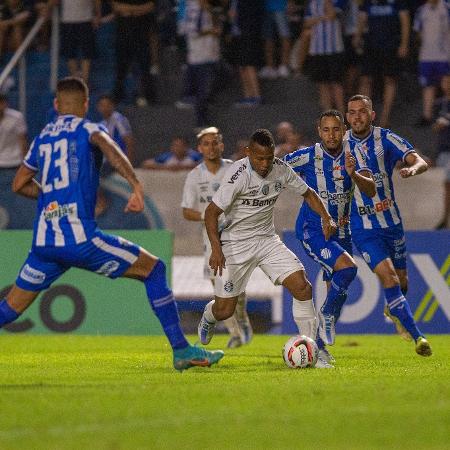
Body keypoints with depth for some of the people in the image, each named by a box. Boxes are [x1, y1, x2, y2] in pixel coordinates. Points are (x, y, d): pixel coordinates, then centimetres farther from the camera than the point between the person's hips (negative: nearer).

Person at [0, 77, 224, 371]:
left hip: (43, 243, 5)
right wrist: (136, 185, -31)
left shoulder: (42, 137, 20)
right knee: (154, 269, 7)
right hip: (80, 236, -5)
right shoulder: (87, 129, 5)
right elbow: (108, 147, -20)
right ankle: (181, 350, 1)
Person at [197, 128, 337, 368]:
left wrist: (326, 217, -4)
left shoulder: (280, 169, -5)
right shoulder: (238, 174, -22)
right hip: (235, 244, -4)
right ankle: (209, 317, 39)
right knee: (224, 310, -1)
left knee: (302, 286, -15)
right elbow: (212, 212, -20)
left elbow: (307, 193, 12)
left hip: (267, 239, 4)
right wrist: (216, 248, -30)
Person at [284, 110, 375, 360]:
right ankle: (327, 314, -7)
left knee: (337, 291, 9)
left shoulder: (353, 155, -4)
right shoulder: (307, 157, -12)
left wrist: (353, 174, -33)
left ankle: (319, 344, 24)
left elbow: (371, 190, -16)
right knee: (347, 267, -28)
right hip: (312, 231, -5)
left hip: (341, 233, 5)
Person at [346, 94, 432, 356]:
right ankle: (417, 337, -15)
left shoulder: (386, 139, -7)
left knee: (401, 281, 14)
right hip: (363, 229, -2)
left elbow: (420, 161, -18)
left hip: (392, 222, 2)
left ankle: (393, 310, 49)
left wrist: (413, 168, -42)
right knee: (389, 278, -18)